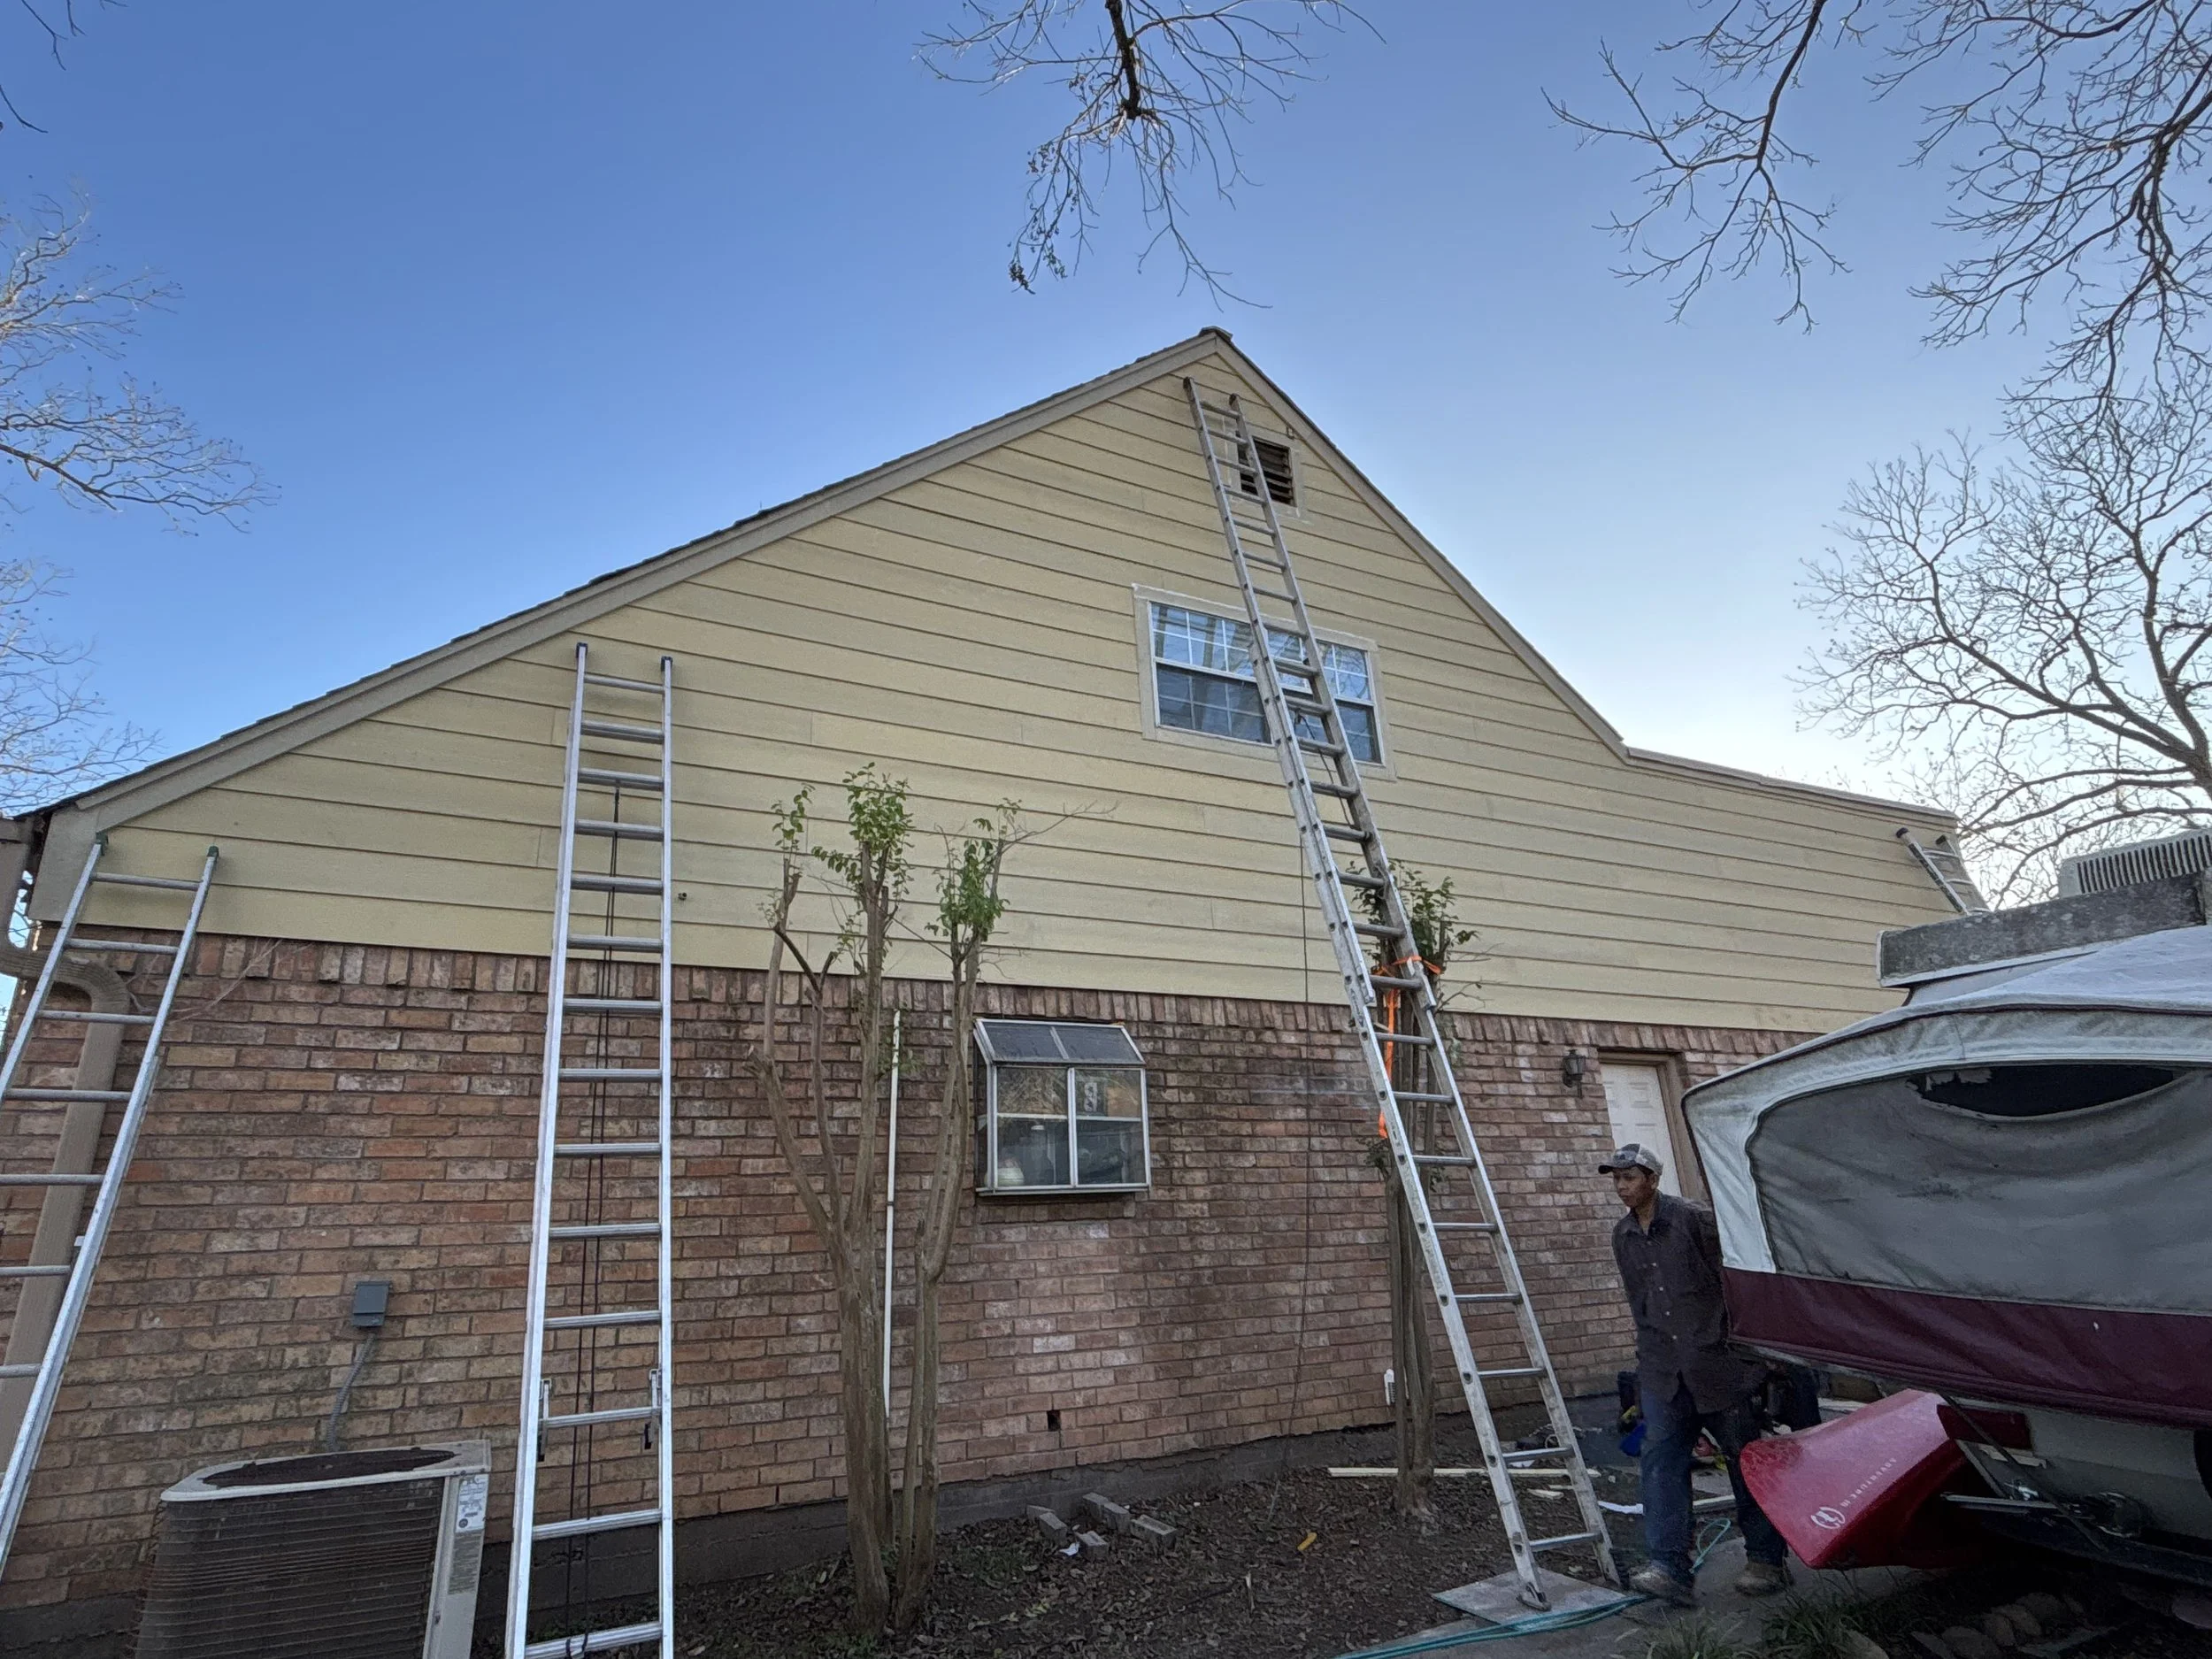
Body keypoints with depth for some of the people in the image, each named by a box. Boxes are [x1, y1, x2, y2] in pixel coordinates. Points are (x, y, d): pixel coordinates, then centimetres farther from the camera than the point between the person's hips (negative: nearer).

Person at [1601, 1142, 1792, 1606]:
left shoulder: (1695, 1219, -12)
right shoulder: (1622, 1236, 8)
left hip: (1718, 1362, -5)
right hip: (1662, 1370, 5)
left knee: (1746, 1458, 9)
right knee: (1660, 1460, -5)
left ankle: (1767, 1560, 24)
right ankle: (1670, 1568, -5)